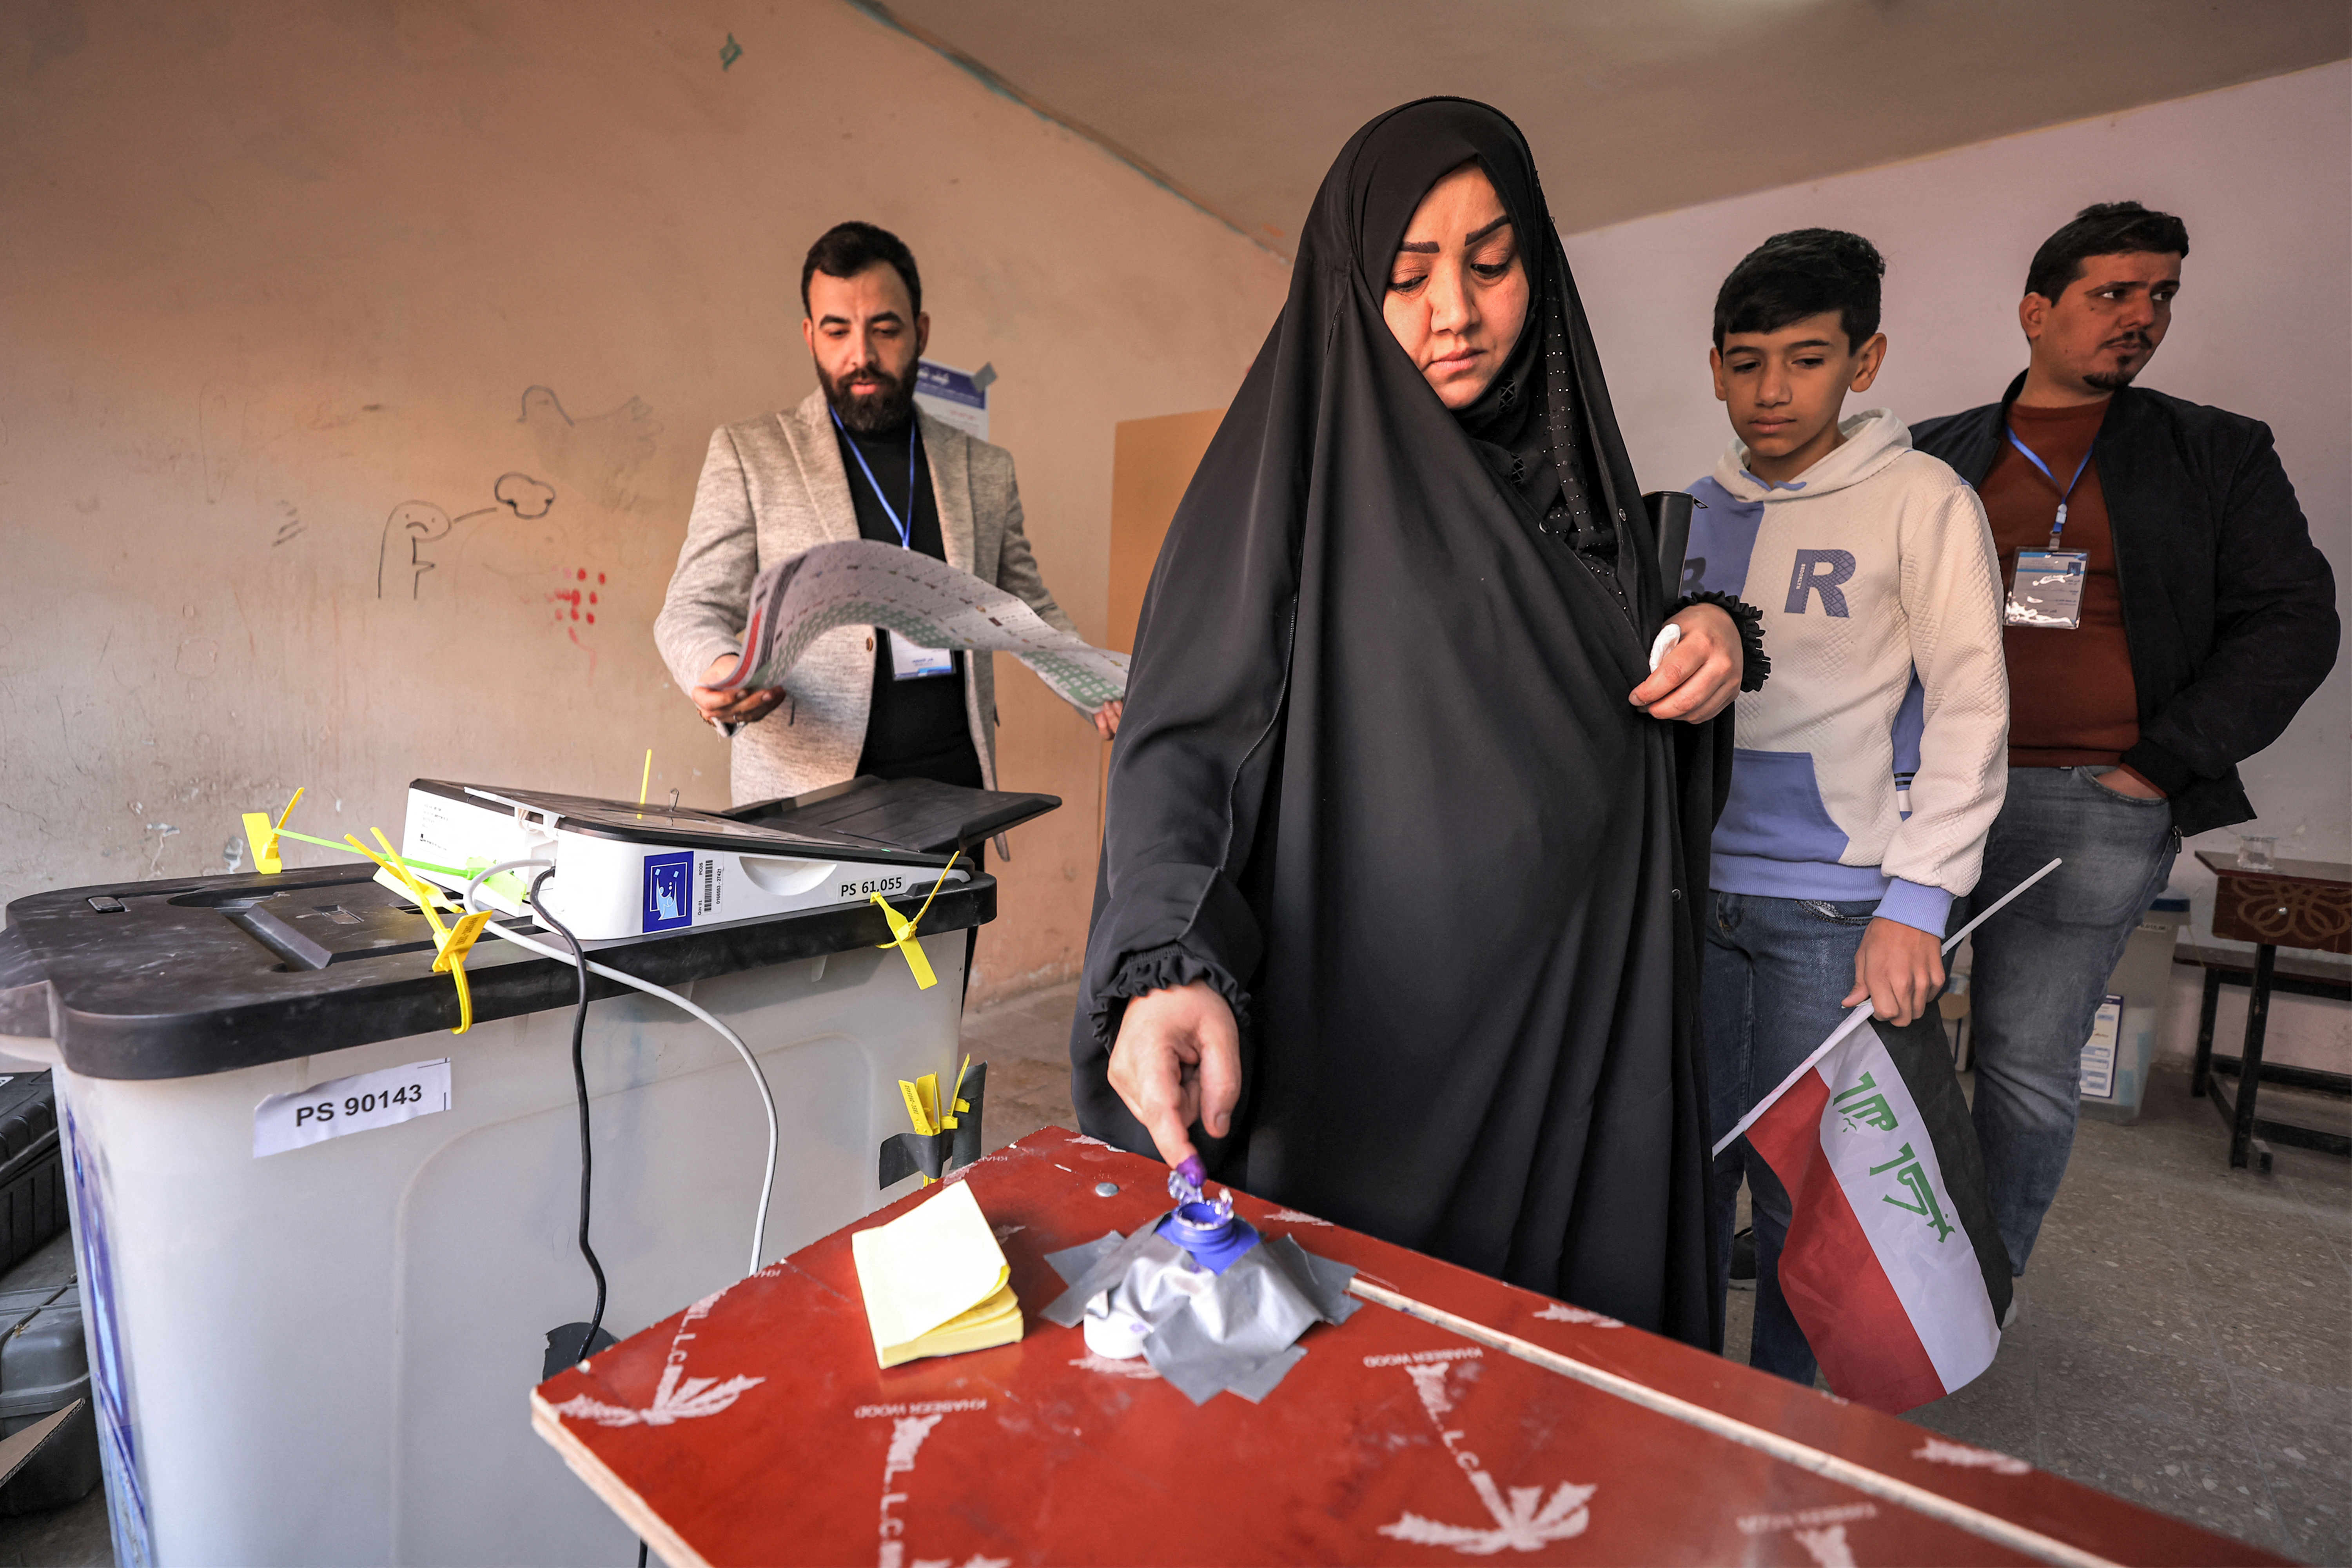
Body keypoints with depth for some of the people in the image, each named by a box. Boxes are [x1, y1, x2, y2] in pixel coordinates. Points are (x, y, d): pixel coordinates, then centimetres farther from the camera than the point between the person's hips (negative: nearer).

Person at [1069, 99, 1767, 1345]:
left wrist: (1709, 643, -1)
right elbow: (1184, 735, -17)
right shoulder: (1296, 459, -6)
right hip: (1372, 1043, -5)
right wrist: (1170, 962, -34)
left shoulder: (1568, 456, 11)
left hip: (1583, 1032, 6)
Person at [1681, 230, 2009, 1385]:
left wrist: (1916, 902, -14)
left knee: (1798, 1187, 6)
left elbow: (1969, 709, -6)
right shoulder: (1699, 511, 11)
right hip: (1693, 896, 4)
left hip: (1831, 908, -4)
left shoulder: (1922, 501, -2)